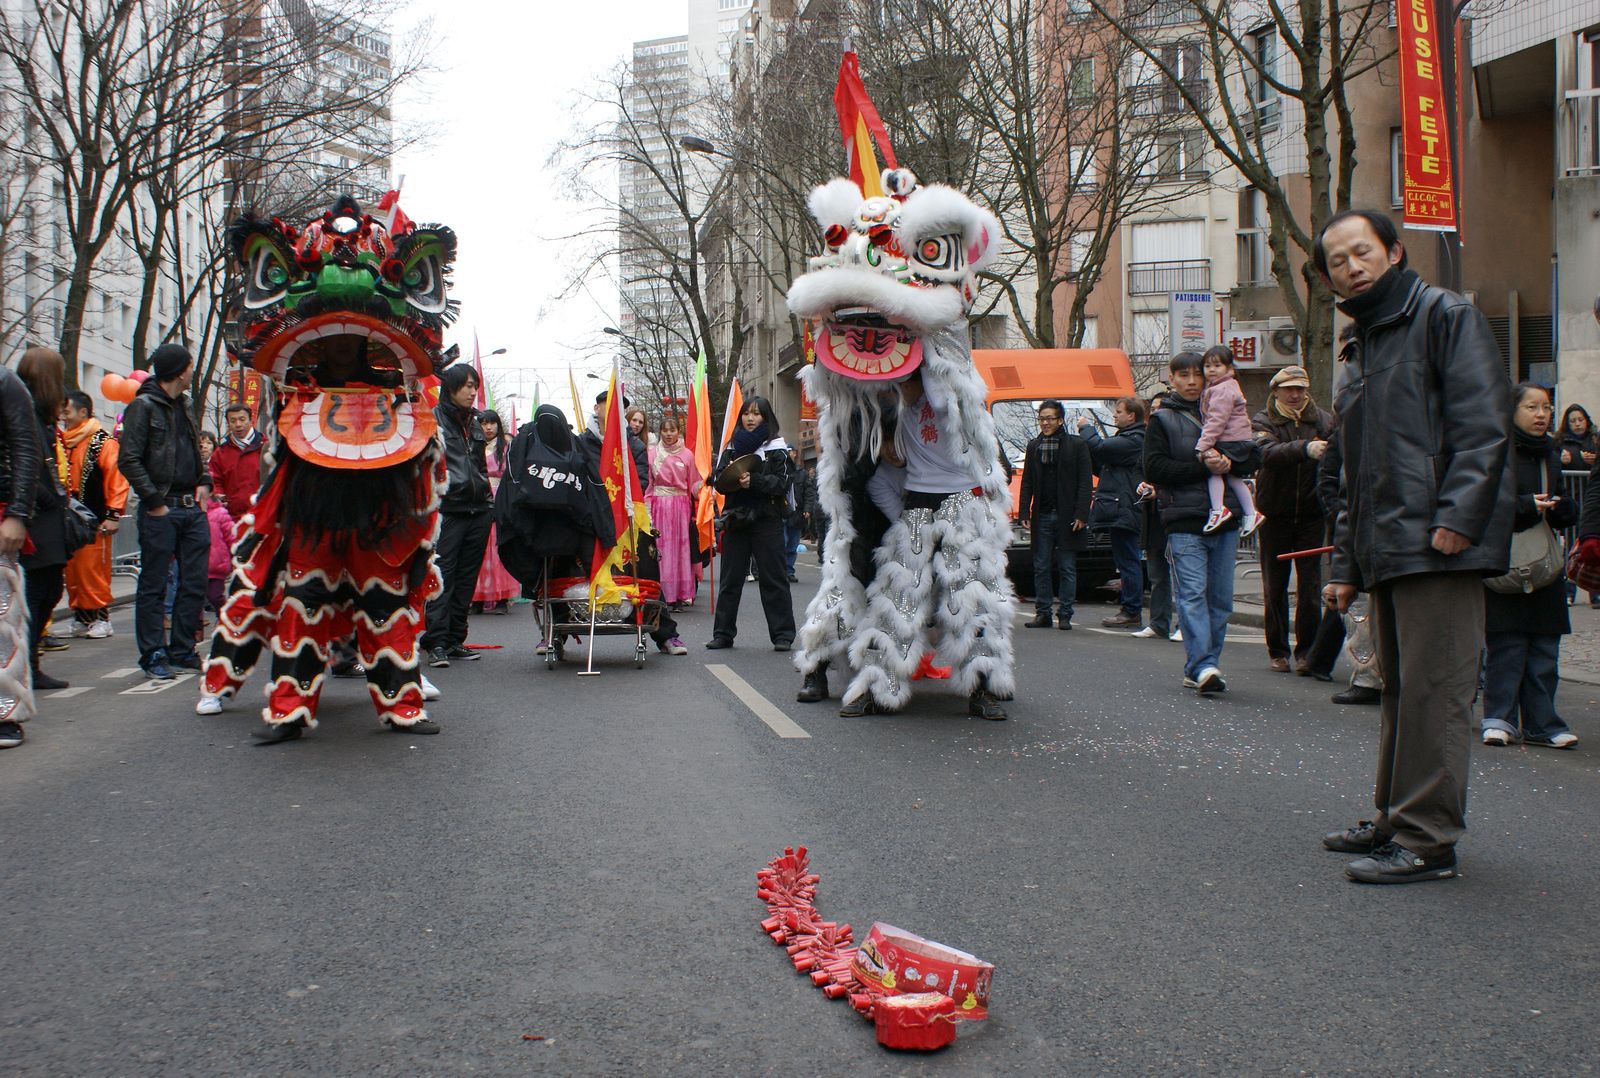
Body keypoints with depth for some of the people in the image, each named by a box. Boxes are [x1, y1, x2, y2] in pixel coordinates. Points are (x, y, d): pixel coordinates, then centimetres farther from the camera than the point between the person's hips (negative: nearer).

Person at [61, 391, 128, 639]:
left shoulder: (103, 441, -7)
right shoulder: (64, 441, 16)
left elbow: (118, 477, -12)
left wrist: (113, 515, -16)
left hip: (94, 520, -7)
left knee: (93, 570, -6)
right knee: (72, 572, 7)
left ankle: (101, 618, 2)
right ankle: (80, 617, 16)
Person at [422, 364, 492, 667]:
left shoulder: (473, 422, 19)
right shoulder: (433, 420, -2)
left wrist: (488, 500, 20)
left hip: (477, 511, 7)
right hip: (447, 509, -7)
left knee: (466, 578, 8)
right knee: (442, 576, -9)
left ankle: (455, 639, 14)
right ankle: (437, 642, -8)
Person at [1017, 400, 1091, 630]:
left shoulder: (1076, 445, -1)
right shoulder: (1033, 446, 11)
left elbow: (1085, 483, -4)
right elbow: (1027, 483, 12)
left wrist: (1081, 514, -12)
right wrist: (1024, 513, 4)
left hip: (1066, 516, -4)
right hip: (1042, 516, 4)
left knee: (1067, 567, 2)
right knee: (1041, 567, 6)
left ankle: (1065, 615, 7)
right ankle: (1043, 613, 12)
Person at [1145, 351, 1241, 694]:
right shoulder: (1162, 420, 5)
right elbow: (1154, 469, -6)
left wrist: (1228, 461, -6)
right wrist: (1202, 467, -12)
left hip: (1224, 520, 4)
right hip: (1184, 521, -4)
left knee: (1220, 597, 3)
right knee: (1192, 592, -13)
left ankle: (1199, 669, 10)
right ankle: (1202, 665, -19)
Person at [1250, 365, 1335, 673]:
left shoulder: (1323, 420, 4)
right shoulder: (1264, 421, -2)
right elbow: (1268, 453, -23)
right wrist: (1304, 449, -40)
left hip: (1312, 513, 1)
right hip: (1275, 515, -1)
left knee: (1310, 584, -2)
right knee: (1274, 587, 7)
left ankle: (1306, 650, 5)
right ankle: (1278, 650, 18)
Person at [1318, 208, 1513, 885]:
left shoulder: (1445, 316, -1)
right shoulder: (1356, 354, 24)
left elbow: (1483, 424, -13)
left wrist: (1457, 517, -22)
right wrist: (1345, 563, 20)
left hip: (1440, 547, -8)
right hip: (1386, 553, 9)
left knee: (1432, 690, -7)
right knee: (1400, 689, 14)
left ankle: (1427, 840, -2)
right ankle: (1394, 820, 24)